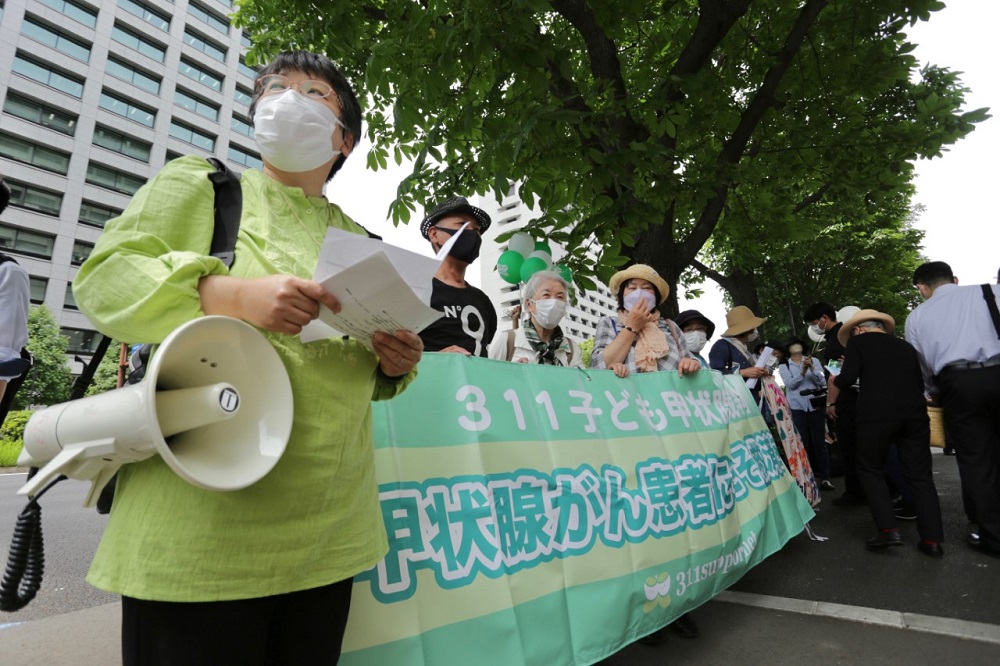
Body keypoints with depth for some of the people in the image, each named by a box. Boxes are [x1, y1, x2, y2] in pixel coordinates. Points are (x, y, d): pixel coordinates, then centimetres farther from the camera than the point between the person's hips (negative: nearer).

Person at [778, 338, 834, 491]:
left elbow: (822, 382, -1)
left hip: (816, 406, 0)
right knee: (804, 443, 1)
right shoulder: (784, 366, 5)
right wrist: (802, 372, -21)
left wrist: (812, 368, -16)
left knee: (819, 442, -1)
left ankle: (825, 478, 0)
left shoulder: (814, 361, 7)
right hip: (797, 408, 0)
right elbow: (790, 384, -8)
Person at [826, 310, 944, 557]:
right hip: (914, 412, 5)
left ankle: (888, 530, 0)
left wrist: (832, 401, 10)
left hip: (876, 414, -4)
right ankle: (932, 539, 10)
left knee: (870, 469, 10)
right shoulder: (905, 346, 21)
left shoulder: (857, 342, 7)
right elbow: (920, 383, 26)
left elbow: (847, 378, -6)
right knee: (919, 474, 11)